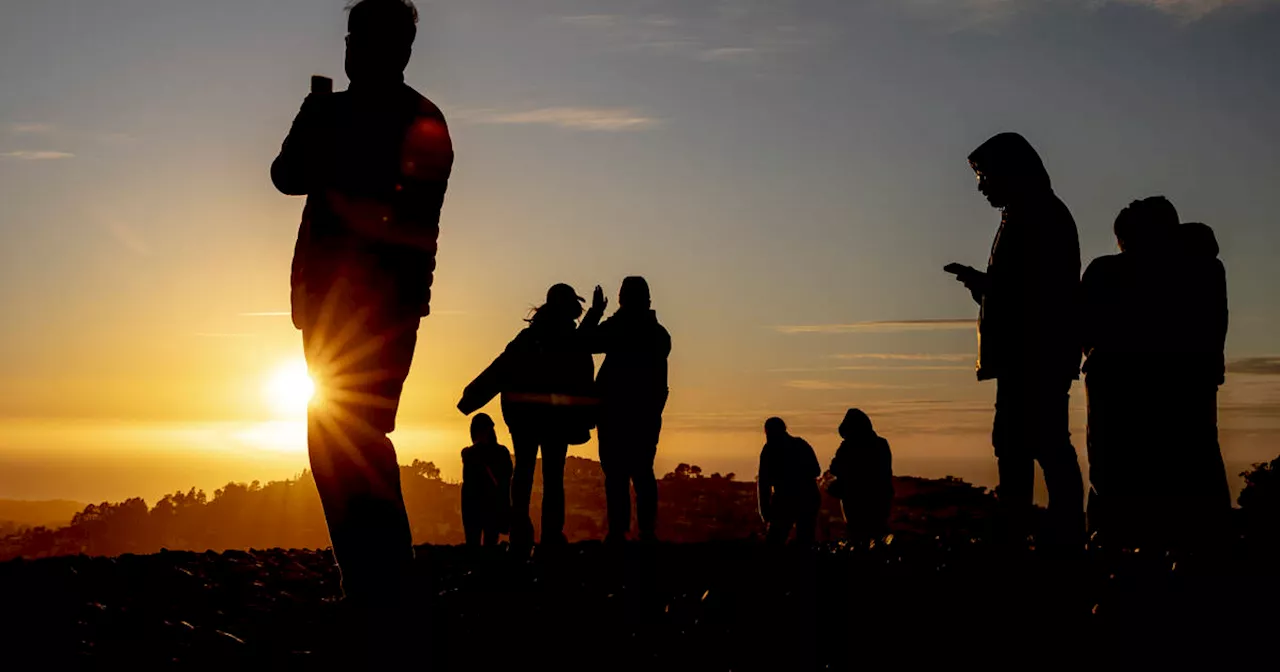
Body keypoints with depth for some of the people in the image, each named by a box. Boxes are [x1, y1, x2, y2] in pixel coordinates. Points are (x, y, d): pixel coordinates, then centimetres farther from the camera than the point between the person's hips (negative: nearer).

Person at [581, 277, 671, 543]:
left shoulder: (617, 327, -8)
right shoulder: (658, 333, 11)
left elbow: (585, 343, -3)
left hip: (617, 409, -5)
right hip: (648, 411, 5)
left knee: (616, 472, -6)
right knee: (642, 471, 8)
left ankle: (618, 531, -12)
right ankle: (647, 531, 1)